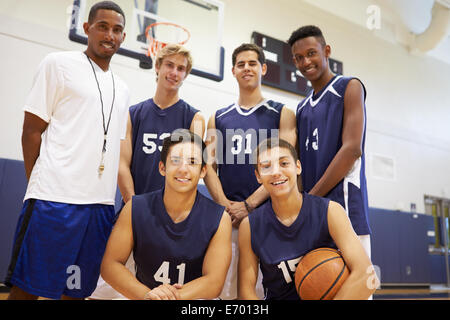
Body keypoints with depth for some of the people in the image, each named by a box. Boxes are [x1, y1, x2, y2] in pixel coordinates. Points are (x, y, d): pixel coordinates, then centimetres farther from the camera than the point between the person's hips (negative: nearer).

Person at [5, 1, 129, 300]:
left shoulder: (122, 89, 19)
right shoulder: (59, 63, 3)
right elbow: (32, 130, 0)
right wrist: (40, 187, -4)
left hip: (102, 205, 5)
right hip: (54, 198, -5)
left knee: (78, 290, 11)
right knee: (27, 288, 2)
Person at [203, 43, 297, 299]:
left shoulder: (282, 114, 7)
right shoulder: (218, 118, 17)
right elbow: (210, 166, 9)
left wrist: (249, 204, -12)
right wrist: (225, 204, -7)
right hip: (227, 217, 3)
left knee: (267, 289, -2)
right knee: (227, 291, 4)